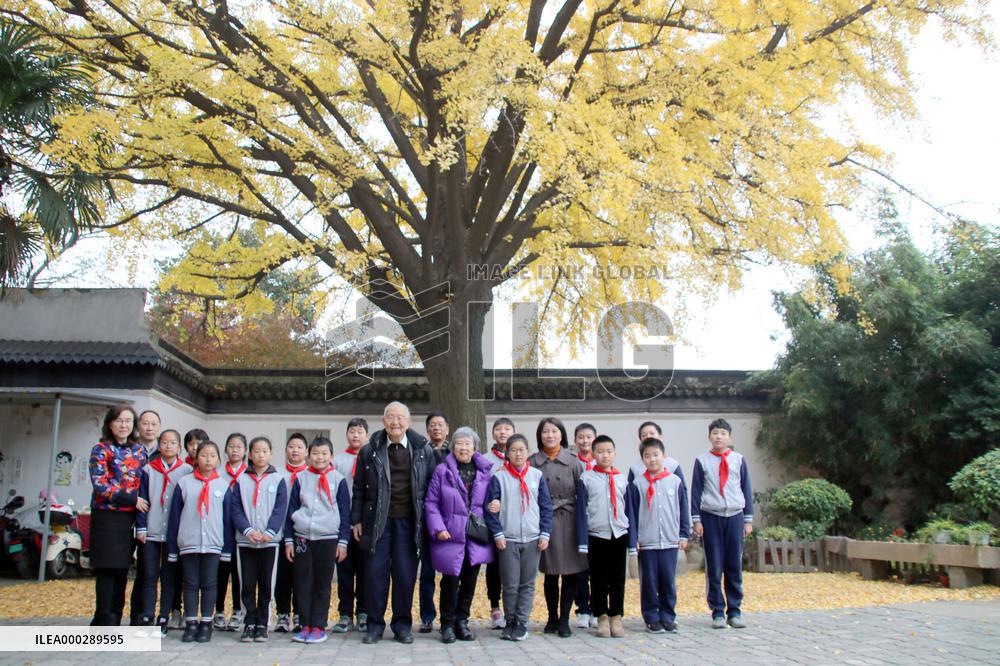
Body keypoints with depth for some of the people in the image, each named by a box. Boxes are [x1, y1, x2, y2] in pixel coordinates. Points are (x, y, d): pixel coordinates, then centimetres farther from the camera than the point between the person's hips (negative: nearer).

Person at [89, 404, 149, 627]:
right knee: (107, 569, -4)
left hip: (129, 517, 5)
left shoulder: (139, 450, 13)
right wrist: (131, 499, -15)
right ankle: (106, 620, 2)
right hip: (106, 516, -5)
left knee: (122, 570, 8)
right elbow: (100, 485, -13)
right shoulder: (101, 450, -2)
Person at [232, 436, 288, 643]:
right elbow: (236, 509, 1)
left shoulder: (278, 480, 5)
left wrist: (269, 532, -15)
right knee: (247, 585, 3)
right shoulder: (241, 480, 7)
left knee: (266, 585, 3)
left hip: (270, 541, -1)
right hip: (245, 541, 1)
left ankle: (262, 624, 12)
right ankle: (249, 624, 13)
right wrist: (248, 530, -14)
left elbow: (280, 509, -2)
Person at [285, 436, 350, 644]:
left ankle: (319, 626, 10)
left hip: (328, 538, -2)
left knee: (322, 584, 3)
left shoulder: (338, 480, 2)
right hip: (302, 537, 2)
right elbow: (291, 510, 11)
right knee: (303, 583, 4)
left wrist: (342, 541, -1)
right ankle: (306, 625, 13)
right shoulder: (301, 479, 8)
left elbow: (345, 512, 3)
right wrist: (288, 540, 6)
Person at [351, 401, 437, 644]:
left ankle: (402, 624, 17)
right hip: (378, 520, 0)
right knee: (376, 572, 3)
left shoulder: (423, 450, 3)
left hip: (408, 521, 0)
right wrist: (356, 520, 4)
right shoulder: (369, 451, 3)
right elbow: (359, 488, 8)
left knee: (406, 573, 3)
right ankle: (375, 624, 16)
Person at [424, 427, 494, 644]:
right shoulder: (442, 471, -1)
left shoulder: (485, 472, 6)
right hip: (451, 536, -3)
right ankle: (448, 624, 15)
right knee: (451, 581, -1)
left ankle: (462, 621, 24)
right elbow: (431, 503, -1)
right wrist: (438, 528, -10)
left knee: (470, 581, 9)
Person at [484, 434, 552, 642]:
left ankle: (522, 623, 15)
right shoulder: (499, 477, 0)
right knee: (510, 585, 1)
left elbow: (546, 506, 8)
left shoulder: (537, 476, 6)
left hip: (533, 539, 2)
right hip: (508, 539, -1)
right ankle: (510, 622, 16)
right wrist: (497, 534, -6)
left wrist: (545, 534, 1)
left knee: (527, 584, 5)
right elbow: (490, 507, 0)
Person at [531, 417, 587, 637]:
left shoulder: (573, 462, 2)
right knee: (550, 573, 9)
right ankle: (552, 618, 23)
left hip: (569, 521, 0)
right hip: (545, 521, 0)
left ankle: (564, 620, 13)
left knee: (570, 573, 2)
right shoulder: (533, 462, 2)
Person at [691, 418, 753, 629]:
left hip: (735, 516, 1)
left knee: (735, 566, 2)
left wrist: (748, 519, 9)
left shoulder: (739, 460, 8)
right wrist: (696, 520, 0)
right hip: (711, 517, -1)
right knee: (714, 568, 0)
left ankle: (734, 611, 11)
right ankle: (718, 612, 7)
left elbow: (747, 490, 11)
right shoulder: (702, 461, 4)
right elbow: (696, 491, 4)